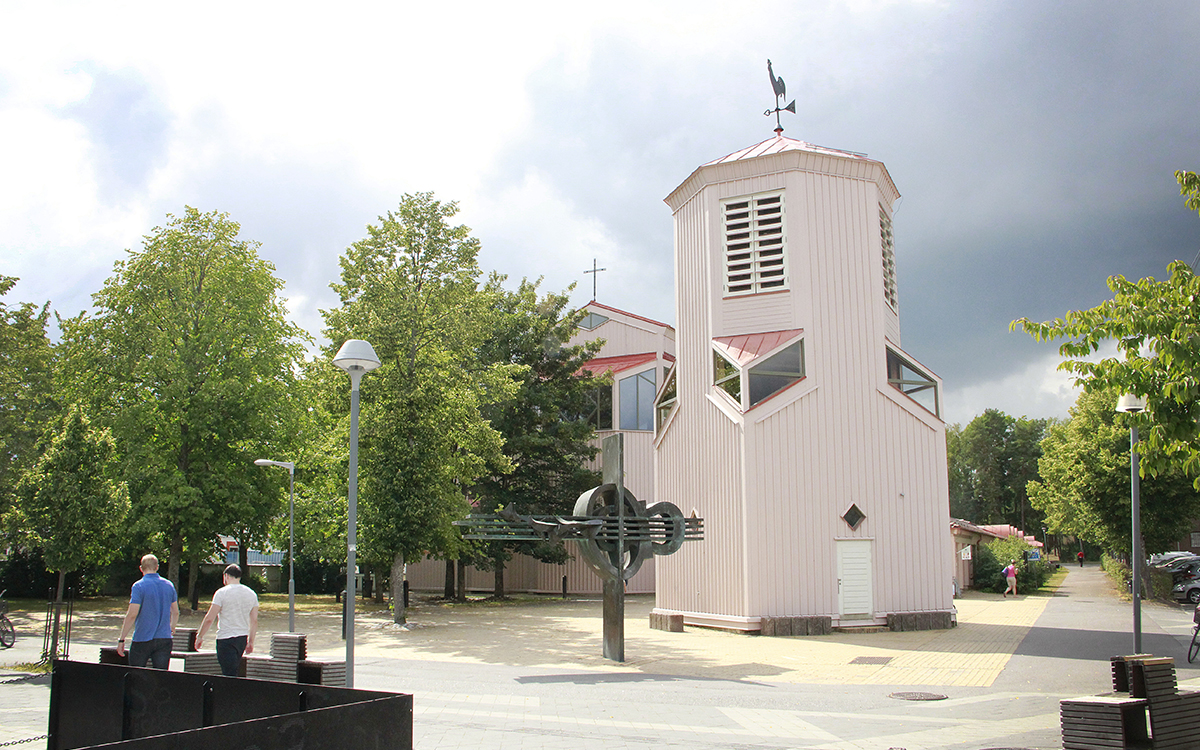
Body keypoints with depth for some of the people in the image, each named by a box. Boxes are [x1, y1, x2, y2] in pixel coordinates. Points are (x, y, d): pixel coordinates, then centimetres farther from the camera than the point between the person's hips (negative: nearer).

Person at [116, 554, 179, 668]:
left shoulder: (139, 586, -8)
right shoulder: (169, 585, 7)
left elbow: (132, 615, -15)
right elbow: (175, 613, 14)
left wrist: (121, 639, -8)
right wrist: (172, 627, 33)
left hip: (142, 639, -4)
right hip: (164, 639, 4)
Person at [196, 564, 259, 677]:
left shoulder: (222, 593, -8)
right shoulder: (252, 594, 7)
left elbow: (209, 618, -10)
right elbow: (254, 621, 10)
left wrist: (199, 636, 2)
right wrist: (251, 642, 18)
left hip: (226, 639, -6)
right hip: (243, 638, 6)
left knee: (230, 673, -6)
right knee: (234, 671, 19)